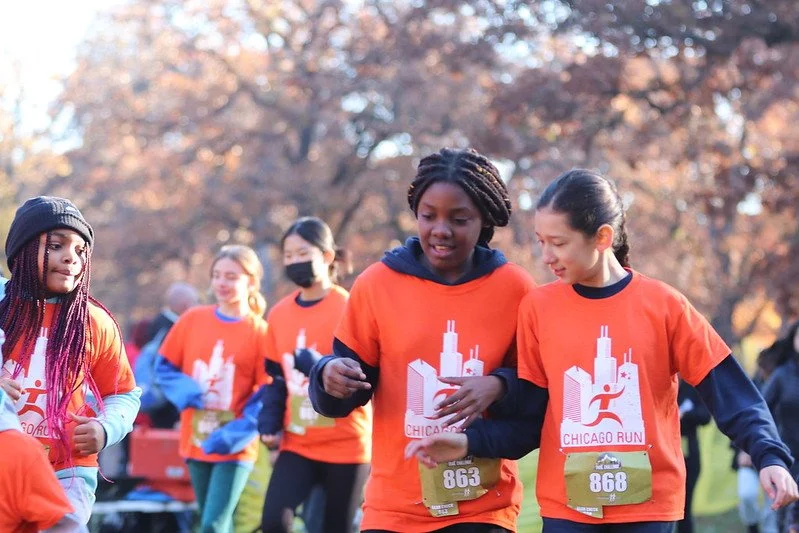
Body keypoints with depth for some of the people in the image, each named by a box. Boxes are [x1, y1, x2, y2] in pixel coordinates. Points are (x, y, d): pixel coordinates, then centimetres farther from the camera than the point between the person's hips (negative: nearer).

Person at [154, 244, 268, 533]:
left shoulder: (259, 332, -7)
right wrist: (184, 391, -11)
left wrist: (234, 435, -18)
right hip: (196, 442, 4)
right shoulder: (192, 320, 3)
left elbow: (268, 395, -8)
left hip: (234, 447, -4)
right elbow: (164, 367, 10)